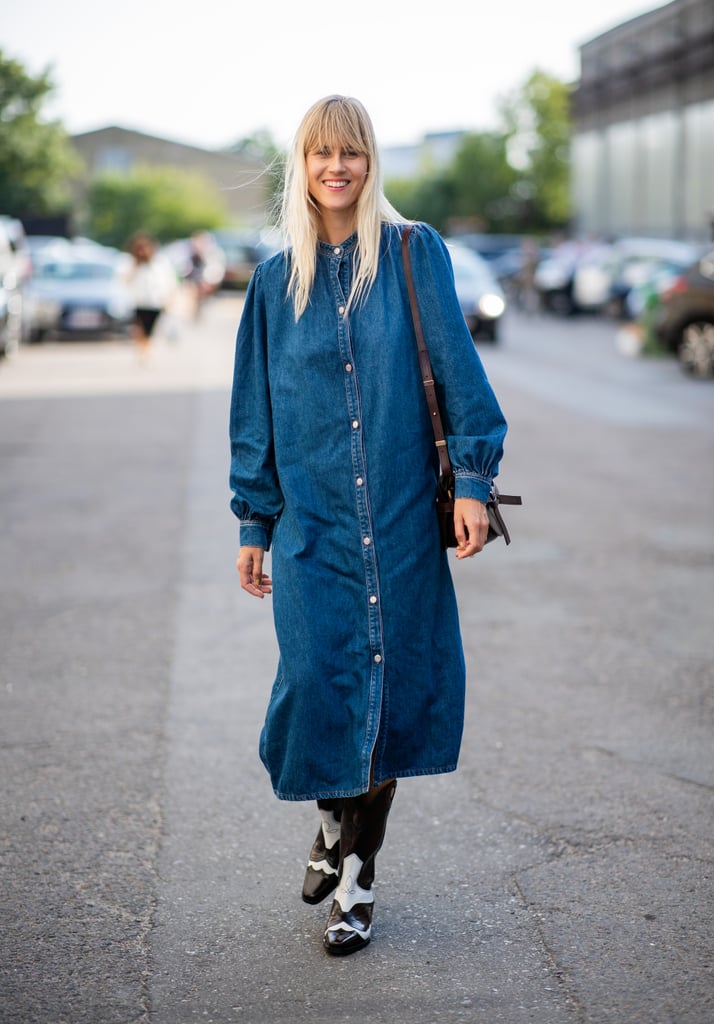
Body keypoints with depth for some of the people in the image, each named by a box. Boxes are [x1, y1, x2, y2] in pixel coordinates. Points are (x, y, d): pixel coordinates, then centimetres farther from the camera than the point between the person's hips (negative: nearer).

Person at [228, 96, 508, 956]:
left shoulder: (414, 256, 2)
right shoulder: (277, 280, 8)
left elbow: (455, 364, -3)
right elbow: (254, 411, 11)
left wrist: (471, 477, -12)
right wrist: (252, 526, 10)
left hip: (402, 513, -1)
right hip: (310, 517, 1)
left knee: (391, 685, 3)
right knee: (319, 680, -4)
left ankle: (357, 871, 19)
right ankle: (335, 823, 27)